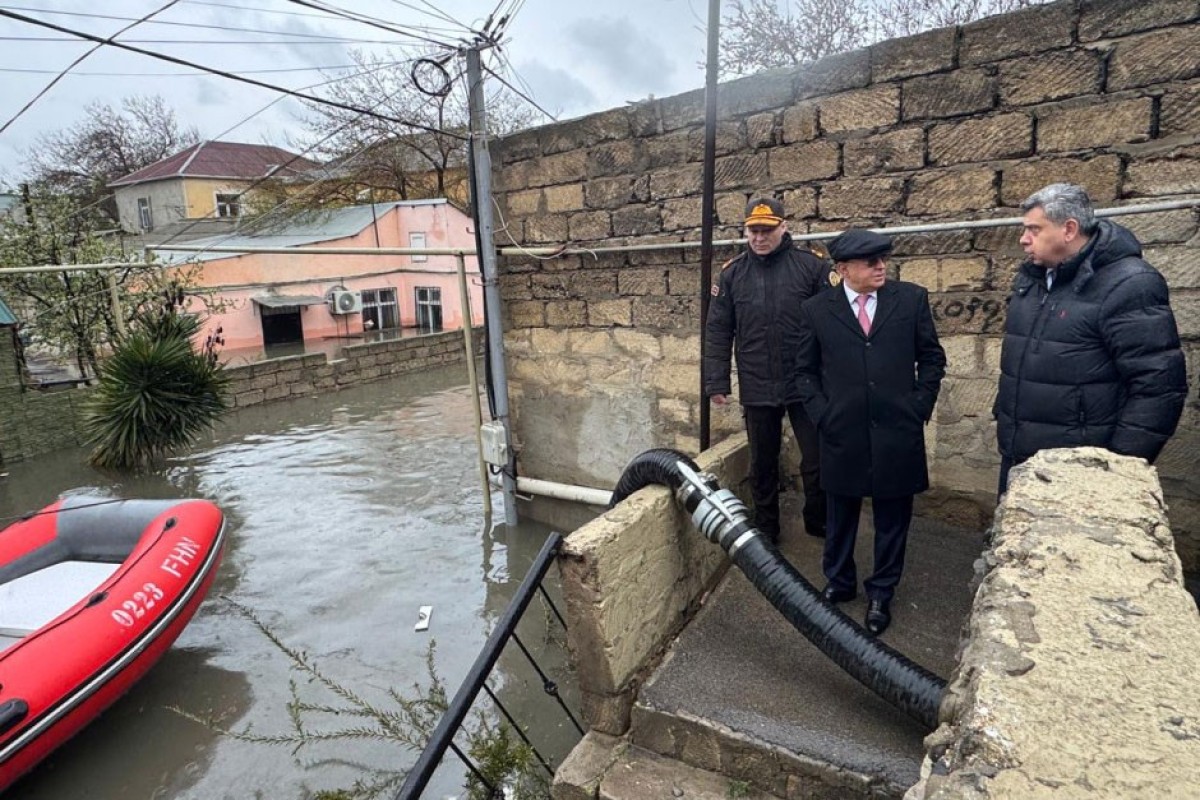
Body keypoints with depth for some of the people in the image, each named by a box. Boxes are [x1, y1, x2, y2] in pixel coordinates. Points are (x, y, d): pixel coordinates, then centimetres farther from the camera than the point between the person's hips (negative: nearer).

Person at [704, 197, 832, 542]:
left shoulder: (811, 265, -4)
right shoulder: (732, 273, 2)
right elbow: (717, 332, 3)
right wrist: (717, 382, -2)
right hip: (757, 389, 2)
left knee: (817, 461, 8)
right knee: (762, 464, 15)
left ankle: (819, 522, 33)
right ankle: (765, 529, 33)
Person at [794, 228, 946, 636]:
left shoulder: (912, 299, 1)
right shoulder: (816, 310, -1)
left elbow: (932, 357, 8)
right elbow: (805, 371, 5)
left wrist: (921, 406, 0)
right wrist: (822, 414, -4)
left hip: (897, 435, 1)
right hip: (842, 435, 0)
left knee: (892, 519, 12)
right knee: (840, 517, 15)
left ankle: (881, 593, 30)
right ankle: (838, 582, 35)